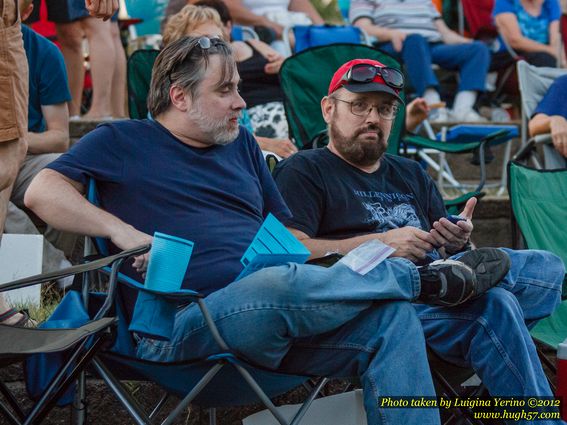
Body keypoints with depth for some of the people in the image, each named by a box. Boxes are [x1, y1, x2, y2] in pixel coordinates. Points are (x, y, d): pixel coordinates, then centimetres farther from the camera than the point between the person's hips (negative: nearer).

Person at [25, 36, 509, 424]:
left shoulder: (240, 143, 25)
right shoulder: (123, 141, 10)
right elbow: (42, 192, -2)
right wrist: (123, 232, -16)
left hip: (281, 311, 6)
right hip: (181, 324, -6)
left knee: (392, 317, -18)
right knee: (283, 281, -36)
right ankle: (425, 278, -12)